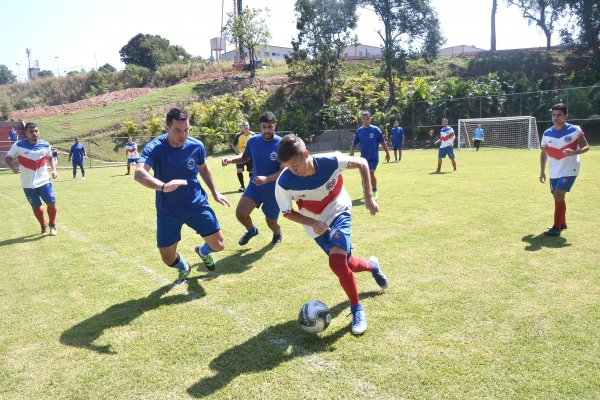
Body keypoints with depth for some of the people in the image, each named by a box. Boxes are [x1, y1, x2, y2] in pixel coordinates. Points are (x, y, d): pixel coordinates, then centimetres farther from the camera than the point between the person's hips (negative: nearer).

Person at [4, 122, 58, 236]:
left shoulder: (45, 145, -3)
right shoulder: (18, 145, -11)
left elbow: (50, 158, 15)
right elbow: (7, 157, -4)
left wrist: (54, 169, 0)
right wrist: (13, 167, -24)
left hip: (44, 180, 1)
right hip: (28, 184, -1)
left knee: (52, 203, -4)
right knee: (36, 207, 9)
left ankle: (52, 225, 22)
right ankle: (43, 227, 32)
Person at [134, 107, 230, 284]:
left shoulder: (196, 146, -9)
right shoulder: (155, 147, -21)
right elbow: (139, 173, -38)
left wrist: (215, 192, 16)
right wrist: (163, 186, -55)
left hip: (197, 205, 2)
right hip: (168, 211, -2)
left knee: (218, 245, -2)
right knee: (168, 258, 4)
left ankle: (203, 252, 38)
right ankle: (184, 269, 43)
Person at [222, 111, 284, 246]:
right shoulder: (253, 141, -8)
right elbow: (245, 157, 11)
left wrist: (266, 179, -40)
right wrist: (231, 159, -11)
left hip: (274, 191, -3)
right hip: (254, 186, 3)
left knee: (271, 222, 13)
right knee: (240, 213, -14)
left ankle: (278, 234, 53)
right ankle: (252, 230, 22)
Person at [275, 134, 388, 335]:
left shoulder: (331, 161, -29)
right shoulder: (284, 183, -27)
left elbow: (362, 163, -11)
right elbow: (288, 212, -11)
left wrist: (369, 197, -17)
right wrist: (312, 223, -27)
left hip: (339, 213, -2)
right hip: (317, 225, 3)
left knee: (337, 262, -24)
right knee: (343, 264, 10)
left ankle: (357, 309, 0)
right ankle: (372, 266, 46)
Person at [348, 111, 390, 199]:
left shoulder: (376, 130, -6)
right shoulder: (359, 130, 3)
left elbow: (382, 142, -1)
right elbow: (355, 142, 8)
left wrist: (387, 153, 0)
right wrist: (351, 151, -10)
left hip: (373, 157, -4)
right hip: (363, 157, 4)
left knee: (371, 173, -15)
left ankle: (375, 192, 5)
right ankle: (365, 192, 25)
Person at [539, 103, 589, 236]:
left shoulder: (575, 130, -10)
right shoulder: (547, 134, 1)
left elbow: (586, 147, -5)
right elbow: (544, 154, 11)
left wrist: (574, 152, -26)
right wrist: (542, 171, 6)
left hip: (569, 170, -5)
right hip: (554, 172, 5)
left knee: (558, 195, -17)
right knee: (558, 197, 14)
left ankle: (557, 227, -11)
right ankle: (562, 223, 34)